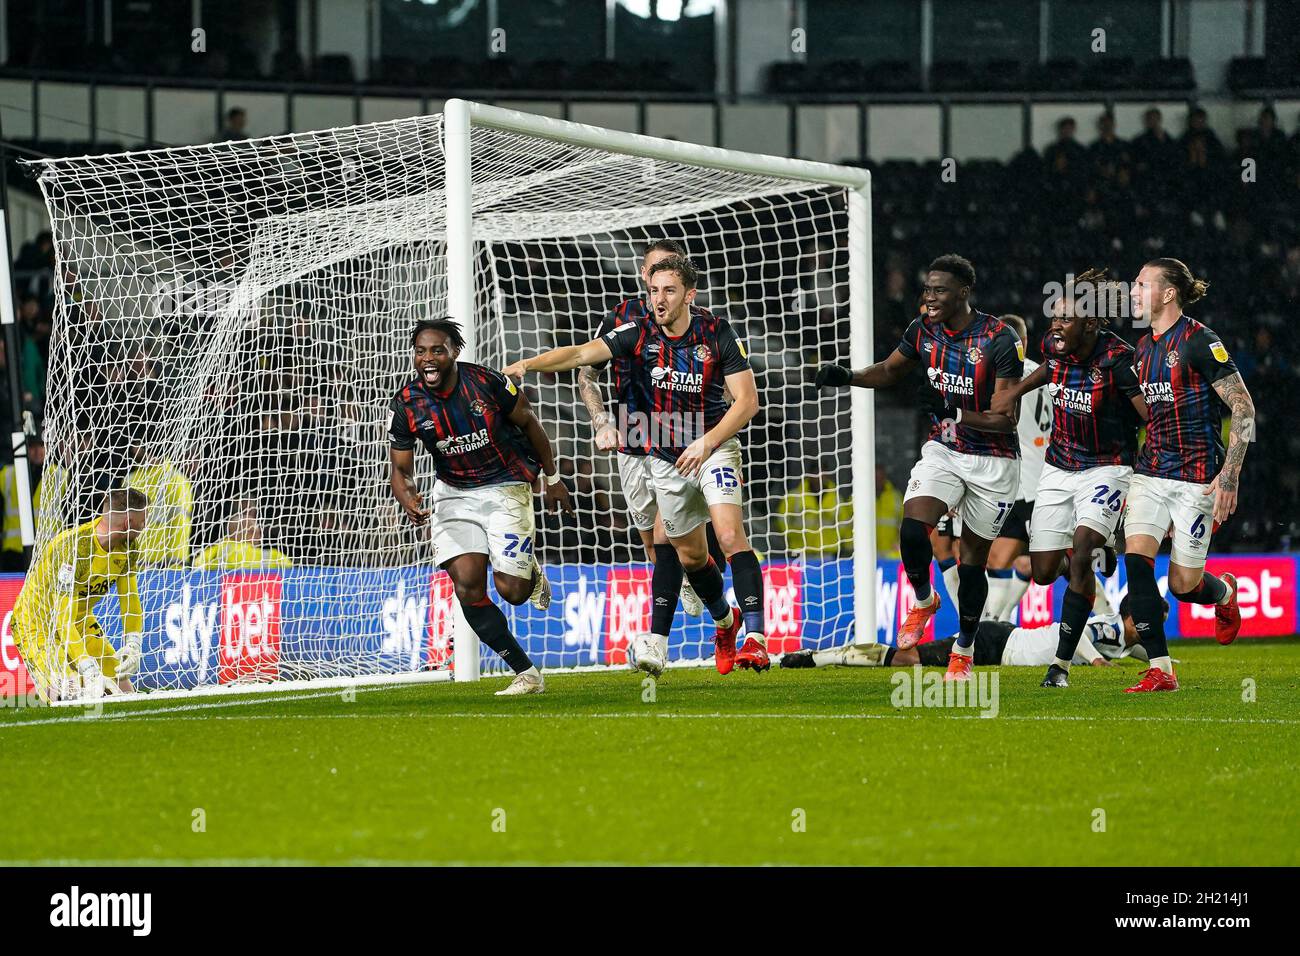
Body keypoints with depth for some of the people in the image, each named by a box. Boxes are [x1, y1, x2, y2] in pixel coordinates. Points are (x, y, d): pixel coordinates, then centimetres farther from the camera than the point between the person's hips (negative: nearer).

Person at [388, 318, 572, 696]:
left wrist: (552, 478, 6)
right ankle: (527, 674, -2)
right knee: (467, 586, -13)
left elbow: (528, 423, -1)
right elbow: (400, 469, -4)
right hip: (454, 492, 3)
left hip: (506, 488, -3)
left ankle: (532, 574, 29)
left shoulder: (486, 383, -18)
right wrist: (409, 500, -26)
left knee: (511, 589, -12)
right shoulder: (407, 403, -11)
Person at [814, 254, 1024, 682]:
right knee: (912, 530, -20)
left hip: (993, 460, -4)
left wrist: (957, 415, -32)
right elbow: (890, 371, 16)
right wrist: (847, 376, -2)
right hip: (943, 450, 4)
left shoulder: (1000, 339, -19)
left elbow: (1006, 419, -19)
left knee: (973, 558, 4)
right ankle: (924, 600, 9)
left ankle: (963, 652, 21)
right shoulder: (924, 329, -3)